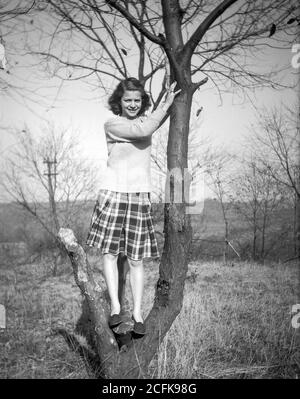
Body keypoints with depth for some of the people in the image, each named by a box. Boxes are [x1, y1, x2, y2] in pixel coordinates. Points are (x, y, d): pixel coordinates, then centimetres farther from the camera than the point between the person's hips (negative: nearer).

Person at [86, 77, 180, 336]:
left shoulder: (146, 120, 16)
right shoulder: (112, 124, -3)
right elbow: (143, 130, -13)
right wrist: (166, 104, -5)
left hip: (140, 196, 3)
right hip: (114, 194, -3)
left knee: (136, 259, 4)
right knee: (110, 252, 0)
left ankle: (137, 313, 11)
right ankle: (115, 307, 10)